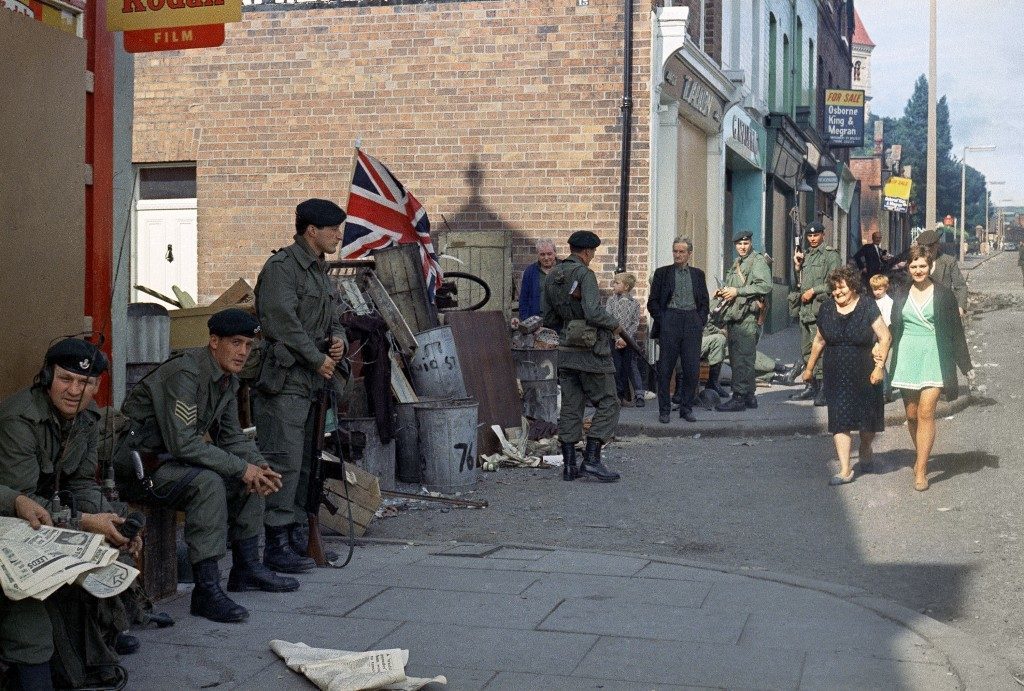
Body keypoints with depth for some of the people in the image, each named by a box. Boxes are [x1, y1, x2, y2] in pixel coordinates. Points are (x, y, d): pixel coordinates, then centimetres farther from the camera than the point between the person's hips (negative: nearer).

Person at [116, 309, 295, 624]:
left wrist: (260, 466, -7)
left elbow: (232, 436, 12)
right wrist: (242, 468, -25)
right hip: (142, 463, -10)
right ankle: (206, 590, -30)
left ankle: (247, 568, 15)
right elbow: (183, 443, -29)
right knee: (207, 483, -33)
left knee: (254, 476, 5)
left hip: (177, 458, 10)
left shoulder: (228, 379, 7)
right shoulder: (185, 373, -23)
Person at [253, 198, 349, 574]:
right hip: (284, 380, -9)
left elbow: (333, 318, 28)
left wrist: (338, 339, 5)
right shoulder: (281, 267, -9)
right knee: (285, 462, -10)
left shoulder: (320, 272, 21)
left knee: (304, 463, 11)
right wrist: (317, 358, -13)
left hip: (312, 381, 10)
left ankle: (298, 537, 18)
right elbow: (283, 321, -18)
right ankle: (277, 545, -6)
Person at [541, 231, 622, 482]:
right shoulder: (584, 274, -13)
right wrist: (614, 325, -6)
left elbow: (548, 318, 15)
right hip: (591, 350, -7)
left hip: (566, 350, 7)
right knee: (607, 404, 1)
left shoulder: (552, 277, 11)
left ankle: (569, 465, 9)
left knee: (570, 408, 9)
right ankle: (591, 459, -7)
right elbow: (594, 312, -24)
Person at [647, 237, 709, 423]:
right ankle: (664, 410, 6)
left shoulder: (698, 274, 14)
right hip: (669, 322, -2)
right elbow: (652, 302, 5)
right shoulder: (662, 273, 7)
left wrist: (700, 322, 3)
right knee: (665, 369, -1)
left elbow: (704, 302, 16)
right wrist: (661, 322, -5)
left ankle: (686, 408, 11)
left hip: (692, 322, 2)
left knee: (692, 369, 0)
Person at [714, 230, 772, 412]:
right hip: (734, 317, 10)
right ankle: (749, 396, 20)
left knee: (742, 359, -11)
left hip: (748, 316, -10)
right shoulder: (737, 264, 22)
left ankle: (739, 398, -11)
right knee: (736, 359, 12)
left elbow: (765, 286, -18)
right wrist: (723, 292, 12)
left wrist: (737, 291, -17)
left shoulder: (758, 262, -5)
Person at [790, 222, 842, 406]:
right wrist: (797, 266, 8)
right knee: (806, 350, 11)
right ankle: (812, 386, 19)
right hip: (804, 309, 8)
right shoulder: (804, 255, 20)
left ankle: (823, 388, -13)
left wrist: (813, 291, -12)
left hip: (820, 308, -8)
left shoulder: (831, 256, -2)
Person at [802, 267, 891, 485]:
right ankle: (845, 470, -2)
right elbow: (819, 341, 16)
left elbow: (884, 337, -7)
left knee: (868, 418, 8)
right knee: (840, 421, -4)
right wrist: (809, 367, 19)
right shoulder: (827, 309, 5)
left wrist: (880, 365, -16)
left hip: (865, 376, -2)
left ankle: (865, 449, 40)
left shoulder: (868, 307, -6)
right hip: (837, 377, 2)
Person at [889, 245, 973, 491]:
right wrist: (890, 364, 13)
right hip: (908, 358, 4)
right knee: (911, 415, 7)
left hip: (934, 358, -3)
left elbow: (955, 331, 3)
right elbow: (894, 332, 15)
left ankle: (921, 471, -13)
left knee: (926, 413, -13)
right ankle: (921, 456, 27)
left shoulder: (944, 295, 1)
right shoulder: (901, 298, 10)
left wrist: (965, 365, 2)